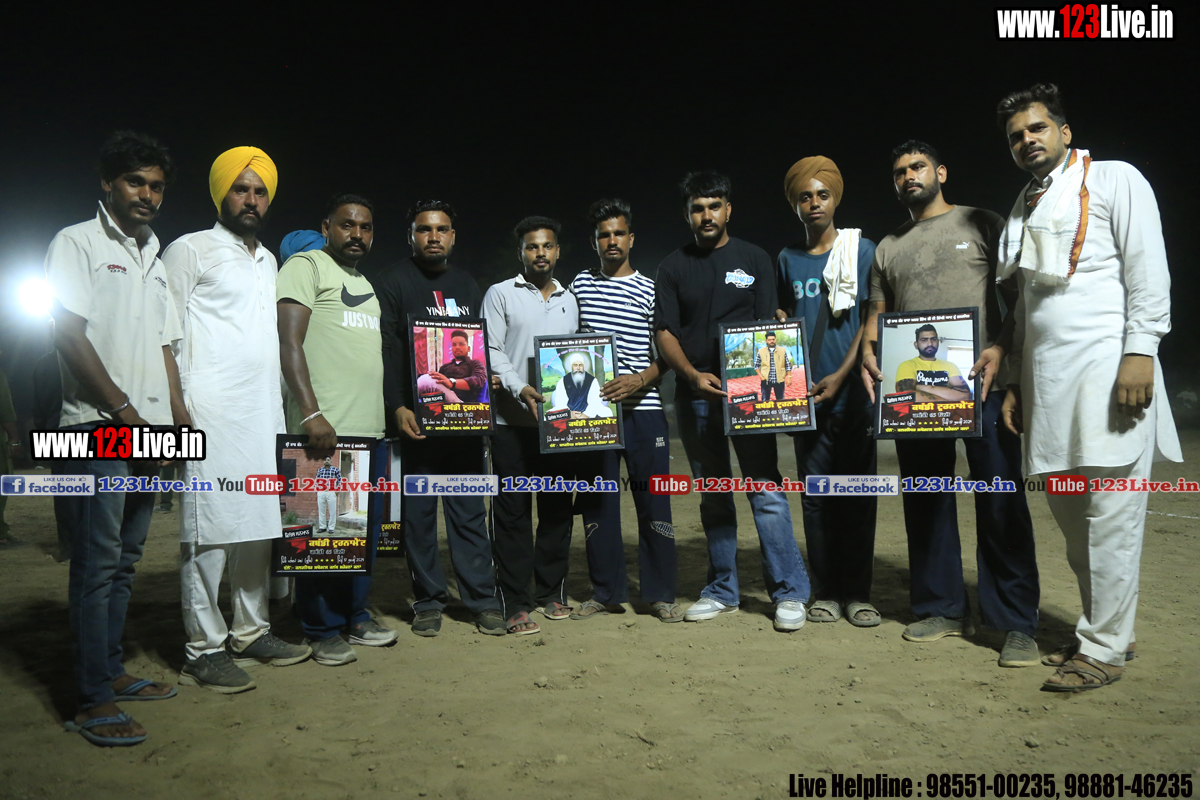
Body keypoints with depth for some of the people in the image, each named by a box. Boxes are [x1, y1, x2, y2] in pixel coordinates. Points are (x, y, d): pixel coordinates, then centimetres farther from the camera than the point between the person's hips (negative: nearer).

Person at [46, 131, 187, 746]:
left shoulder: (154, 259, 21)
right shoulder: (78, 243, 0)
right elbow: (68, 333, -10)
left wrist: (179, 418, 9)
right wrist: (123, 410, -13)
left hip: (149, 431, 7)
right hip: (99, 427, -7)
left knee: (124, 560, 12)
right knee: (96, 562, -6)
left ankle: (111, 671, 21)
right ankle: (93, 701, -1)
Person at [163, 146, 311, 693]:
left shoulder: (268, 262, 22)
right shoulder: (191, 250, 1)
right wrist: (176, 410, -13)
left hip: (264, 415, 7)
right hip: (212, 415, -7)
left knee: (259, 524, 9)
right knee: (209, 529, -6)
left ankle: (251, 632, 19)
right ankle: (204, 651, 1)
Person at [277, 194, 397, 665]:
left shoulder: (367, 284, 23)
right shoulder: (306, 266, -2)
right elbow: (289, 343, -12)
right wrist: (311, 414, -21)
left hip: (369, 429, 8)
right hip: (323, 429, -8)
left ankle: (355, 617, 26)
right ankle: (322, 631, 11)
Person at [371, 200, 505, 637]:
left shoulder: (468, 284, 18)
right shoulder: (392, 281, 3)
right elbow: (386, 349, -5)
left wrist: (485, 401, 5)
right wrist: (397, 407, -16)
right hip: (416, 418, -3)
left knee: (469, 511, 5)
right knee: (419, 511, 3)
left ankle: (483, 600, 10)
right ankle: (429, 602, 13)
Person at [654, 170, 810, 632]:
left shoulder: (755, 260, 8)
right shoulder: (673, 268, 10)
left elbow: (769, 326, 4)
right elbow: (665, 334, 4)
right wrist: (694, 375, -13)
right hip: (695, 396, 2)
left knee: (766, 491, -6)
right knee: (714, 497, 10)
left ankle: (789, 592, 3)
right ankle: (722, 591, 20)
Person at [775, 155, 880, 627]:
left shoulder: (862, 250, 4)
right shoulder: (788, 259, 12)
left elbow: (872, 320, -1)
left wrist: (840, 376, -10)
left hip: (853, 390, -2)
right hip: (807, 395, 2)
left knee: (858, 493, 1)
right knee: (815, 494, 4)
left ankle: (857, 593, 10)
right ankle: (825, 591, 13)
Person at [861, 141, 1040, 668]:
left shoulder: (982, 225, 8)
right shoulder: (888, 248, 19)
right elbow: (877, 312, 16)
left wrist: (999, 348, -15)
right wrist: (868, 350, -5)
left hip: (982, 383, -4)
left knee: (1001, 502, -6)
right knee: (925, 501, 8)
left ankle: (1017, 624, 1)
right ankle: (943, 608, 19)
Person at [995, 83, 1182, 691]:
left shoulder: (1114, 181, 6)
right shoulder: (1023, 210, 23)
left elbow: (1148, 269, -5)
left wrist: (1140, 351, -15)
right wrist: (1015, 382, 16)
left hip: (1106, 368, -6)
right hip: (1047, 379, 7)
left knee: (1111, 514, -6)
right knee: (1069, 514, 7)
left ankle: (1104, 648, 2)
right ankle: (1104, 629, 20)